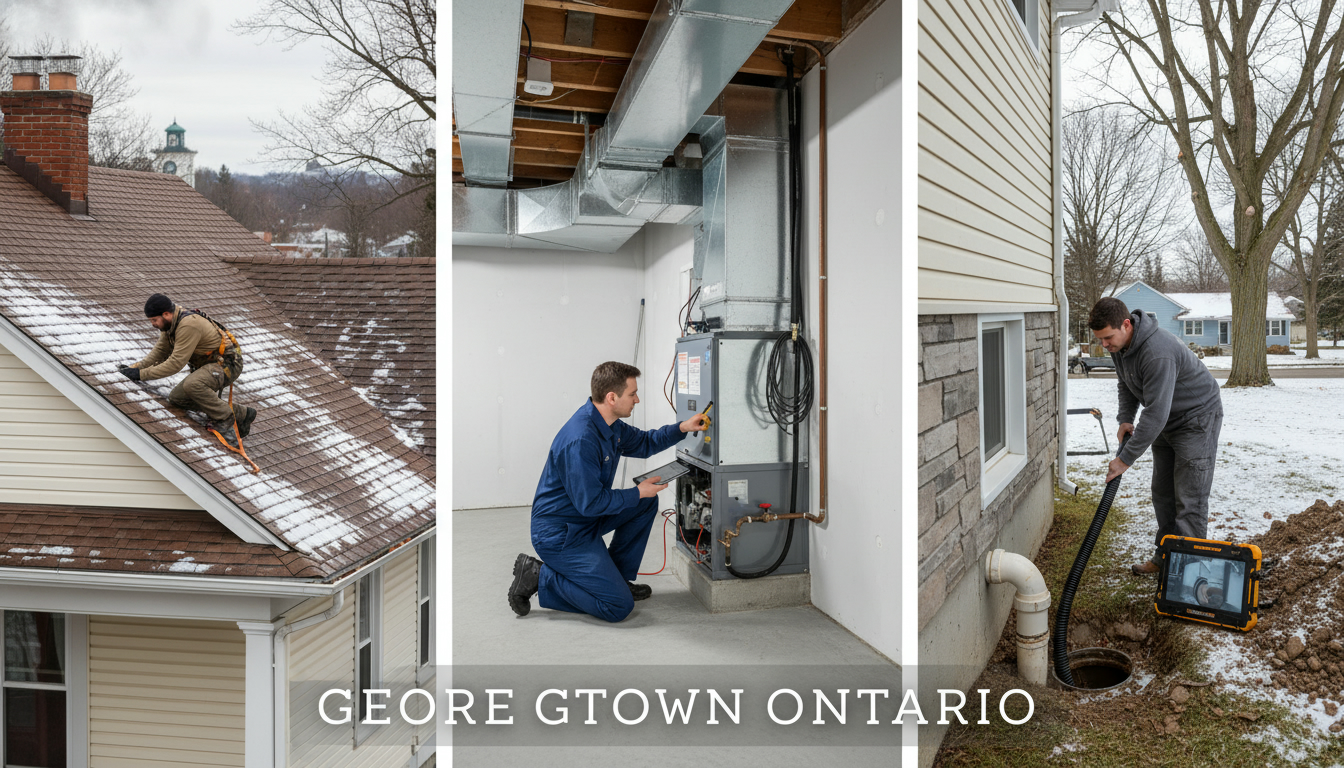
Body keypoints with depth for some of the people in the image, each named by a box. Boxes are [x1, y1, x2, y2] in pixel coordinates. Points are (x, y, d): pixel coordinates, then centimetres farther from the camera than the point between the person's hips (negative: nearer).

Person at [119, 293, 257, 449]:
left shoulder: (188, 325, -26)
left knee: (191, 385, -35)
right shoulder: (169, 322, 4)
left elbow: (175, 363, -26)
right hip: (208, 365, 11)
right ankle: (240, 413, 1)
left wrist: (142, 374, -21)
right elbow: (160, 351, 14)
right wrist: (137, 367, 0)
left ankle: (225, 418, -11)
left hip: (227, 365, -11)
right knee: (176, 398, 2)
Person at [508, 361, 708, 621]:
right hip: (558, 534, -10)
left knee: (648, 502, 11)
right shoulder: (580, 440, -29)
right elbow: (590, 503, -25)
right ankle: (539, 577, -3)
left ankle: (618, 577, 17)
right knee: (619, 606, -12)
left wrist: (682, 428, 6)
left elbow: (642, 443, 20)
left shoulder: (607, 423, 2)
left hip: (585, 519, 10)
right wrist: (637, 493, -13)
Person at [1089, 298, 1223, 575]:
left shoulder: (1158, 353, -36)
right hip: (1166, 419, 9)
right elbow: (1127, 382, 12)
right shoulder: (1119, 343, -7)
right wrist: (1125, 418, -3)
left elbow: (1155, 413, -37)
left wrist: (1126, 458, -33)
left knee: (1189, 499, -9)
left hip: (1196, 418, -9)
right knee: (1162, 492, 14)